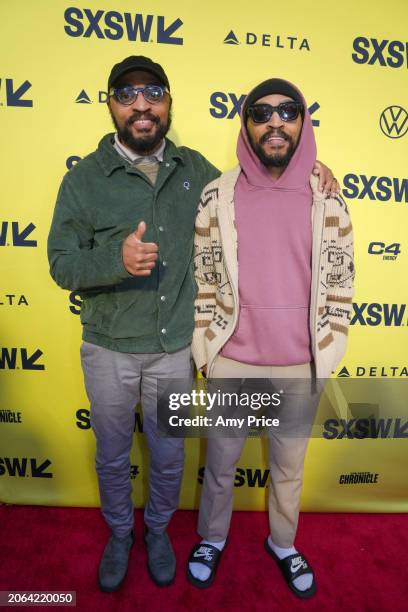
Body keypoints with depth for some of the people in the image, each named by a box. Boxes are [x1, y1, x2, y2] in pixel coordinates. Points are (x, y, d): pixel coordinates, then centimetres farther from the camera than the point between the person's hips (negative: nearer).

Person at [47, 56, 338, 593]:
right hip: (110, 351, -1)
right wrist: (115, 259, -27)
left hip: (175, 348, 1)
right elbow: (62, 263, -6)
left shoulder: (195, 169, 2)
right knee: (112, 457, 19)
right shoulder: (84, 179, -5)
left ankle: (158, 531, 49)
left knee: (168, 457, 19)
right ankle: (120, 535, 49)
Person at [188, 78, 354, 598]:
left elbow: (340, 285, 2)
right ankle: (211, 538, 47)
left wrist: (325, 359, 1)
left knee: (289, 466, 21)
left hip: (301, 368, 1)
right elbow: (202, 281, -1)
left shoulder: (328, 202, -2)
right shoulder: (217, 196, -5)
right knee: (221, 463, 18)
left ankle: (282, 544, 49)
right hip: (233, 363, 0)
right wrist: (205, 354, -1)